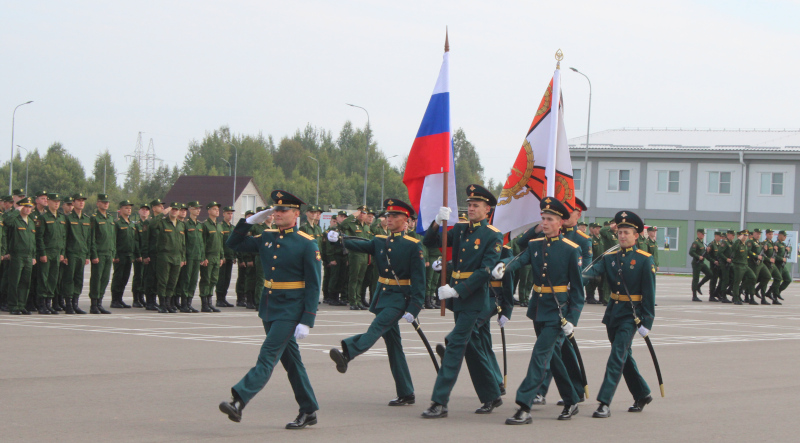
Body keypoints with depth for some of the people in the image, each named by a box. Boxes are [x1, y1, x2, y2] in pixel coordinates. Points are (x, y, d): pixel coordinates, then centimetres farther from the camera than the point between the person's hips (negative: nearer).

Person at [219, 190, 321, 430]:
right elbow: (234, 244, 16)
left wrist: (306, 322, -17)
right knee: (290, 360, 12)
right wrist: (251, 220, 3)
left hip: (290, 311, -7)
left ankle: (239, 401, -24)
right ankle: (309, 412, 21)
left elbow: (313, 286, -11)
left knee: (267, 358, -13)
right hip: (269, 308, 7)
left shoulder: (307, 244, -9)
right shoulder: (267, 237, 8)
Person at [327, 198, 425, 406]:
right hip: (382, 296, 7)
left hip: (399, 299, -7)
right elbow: (360, 245, -2)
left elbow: (419, 280, -9)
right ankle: (406, 394, 13)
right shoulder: (380, 241, 12)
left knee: (377, 327, -28)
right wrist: (338, 239, -22)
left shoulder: (413, 246, -6)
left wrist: (413, 309, -16)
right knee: (393, 344, 8)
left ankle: (347, 354, -52)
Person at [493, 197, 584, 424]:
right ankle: (571, 402, 29)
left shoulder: (571, 250, -8)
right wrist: (503, 266, -35)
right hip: (538, 309, 6)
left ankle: (524, 408, -16)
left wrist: (572, 319, -12)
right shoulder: (534, 245, 7)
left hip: (557, 311, -6)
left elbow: (577, 288, -6)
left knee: (540, 356, -13)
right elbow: (520, 260, -12)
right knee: (553, 357, 15)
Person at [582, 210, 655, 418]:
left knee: (617, 356, -13)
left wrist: (647, 322, -13)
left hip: (631, 315, -6)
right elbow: (594, 270, -7)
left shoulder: (645, 260, -6)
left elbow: (649, 293, -8)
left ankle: (604, 403, -16)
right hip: (613, 312, 6)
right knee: (625, 356, 16)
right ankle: (642, 395, 33)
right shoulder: (610, 257, 9)